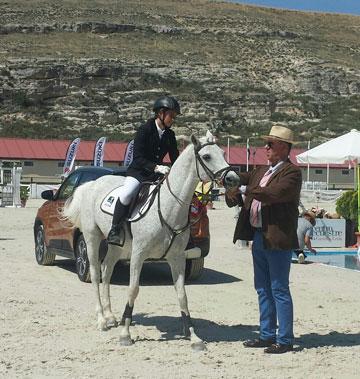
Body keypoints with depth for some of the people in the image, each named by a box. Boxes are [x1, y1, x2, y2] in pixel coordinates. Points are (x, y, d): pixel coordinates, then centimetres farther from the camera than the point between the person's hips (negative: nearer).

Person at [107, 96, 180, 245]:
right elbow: (138, 157, -18)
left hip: (158, 173, 6)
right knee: (126, 195, -32)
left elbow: (175, 159, 12)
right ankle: (114, 230, -19)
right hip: (138, 171, -6)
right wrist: (156, 167, -31)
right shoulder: (144, 130, -11)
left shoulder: (170, 135, 6)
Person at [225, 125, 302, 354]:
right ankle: (267, 335, 25)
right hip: (258, 236, 9)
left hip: (278, 240, -9)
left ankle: (285, 340, 6)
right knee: (263, 289, 15)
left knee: (279, 290, -2)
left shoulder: (292, 172, -11)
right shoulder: (262, 171, 15)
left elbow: (274, 193, -26)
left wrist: (245, 190, -20)